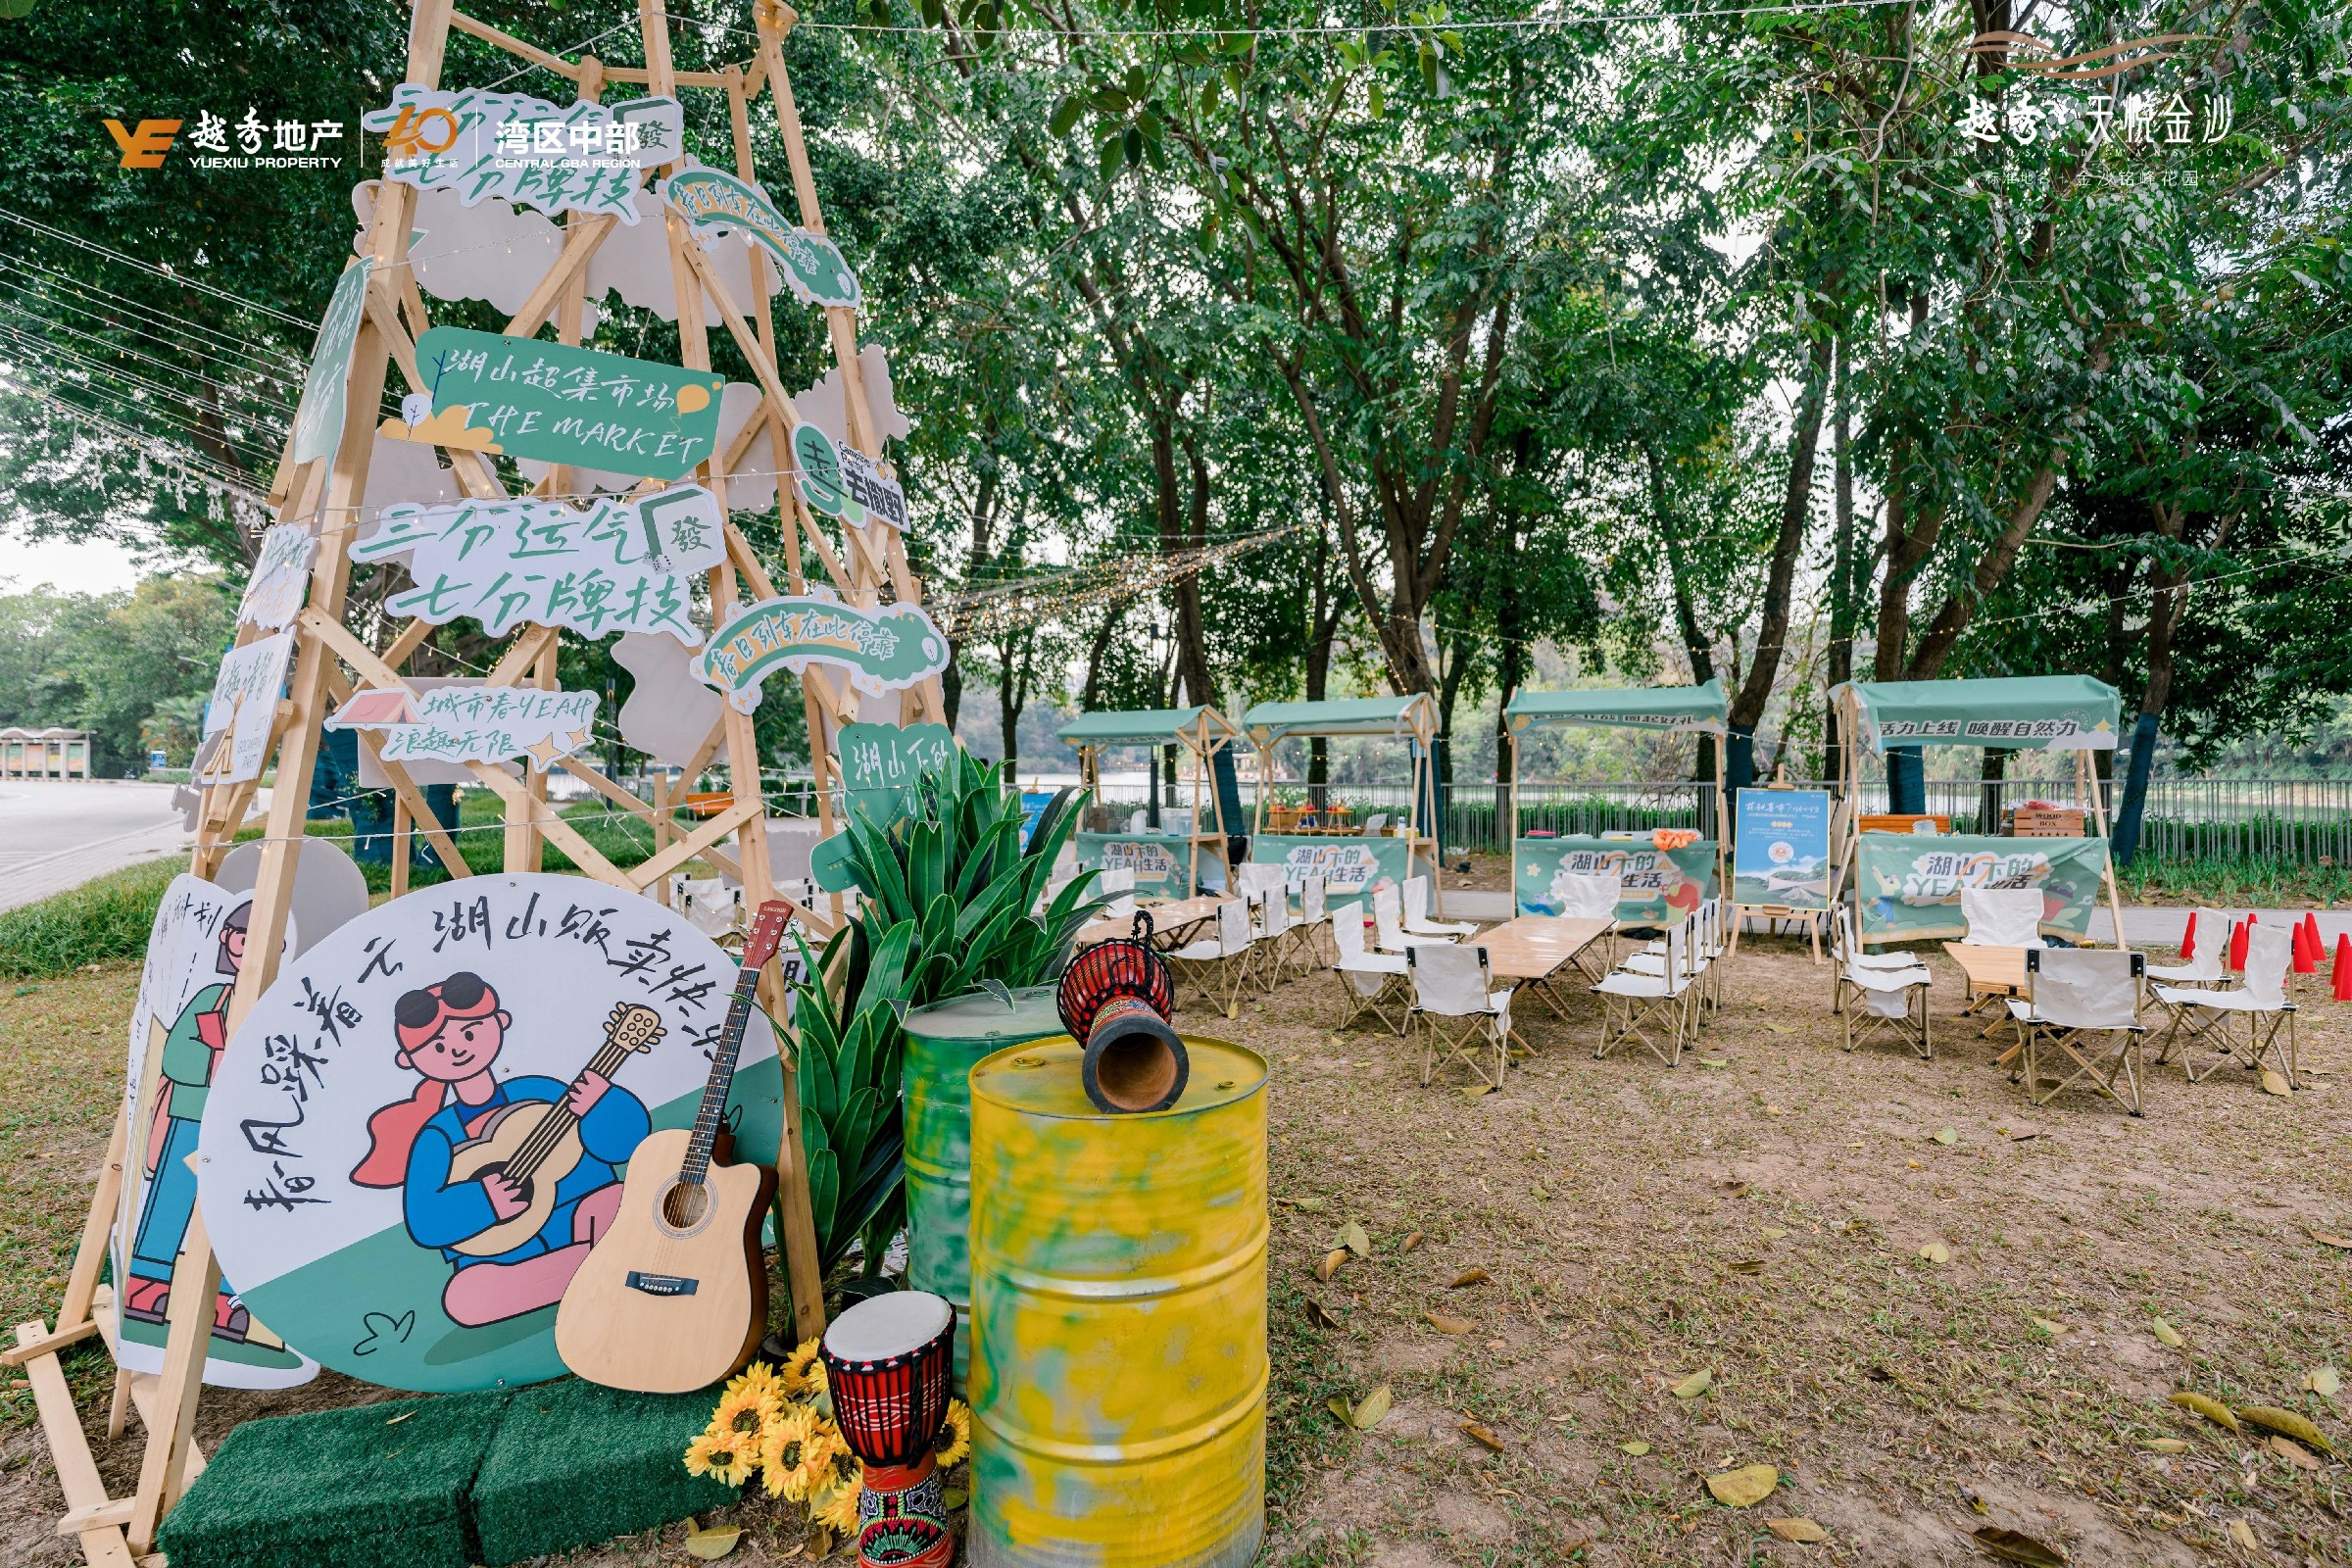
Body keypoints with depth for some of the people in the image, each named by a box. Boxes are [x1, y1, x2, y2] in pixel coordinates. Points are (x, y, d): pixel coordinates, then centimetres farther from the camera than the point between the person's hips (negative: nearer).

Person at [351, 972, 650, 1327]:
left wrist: (599, 1102, -23)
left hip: (592, 1230, -1)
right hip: (511, 1263, 2)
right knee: (464, 1298, -29)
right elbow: (424, 1222, -8)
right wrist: (485, 1201, -24)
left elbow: (623, 1139, -4)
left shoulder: (540, 1093, 0)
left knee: (615, 1199, -30)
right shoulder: (437, 1136, 1)